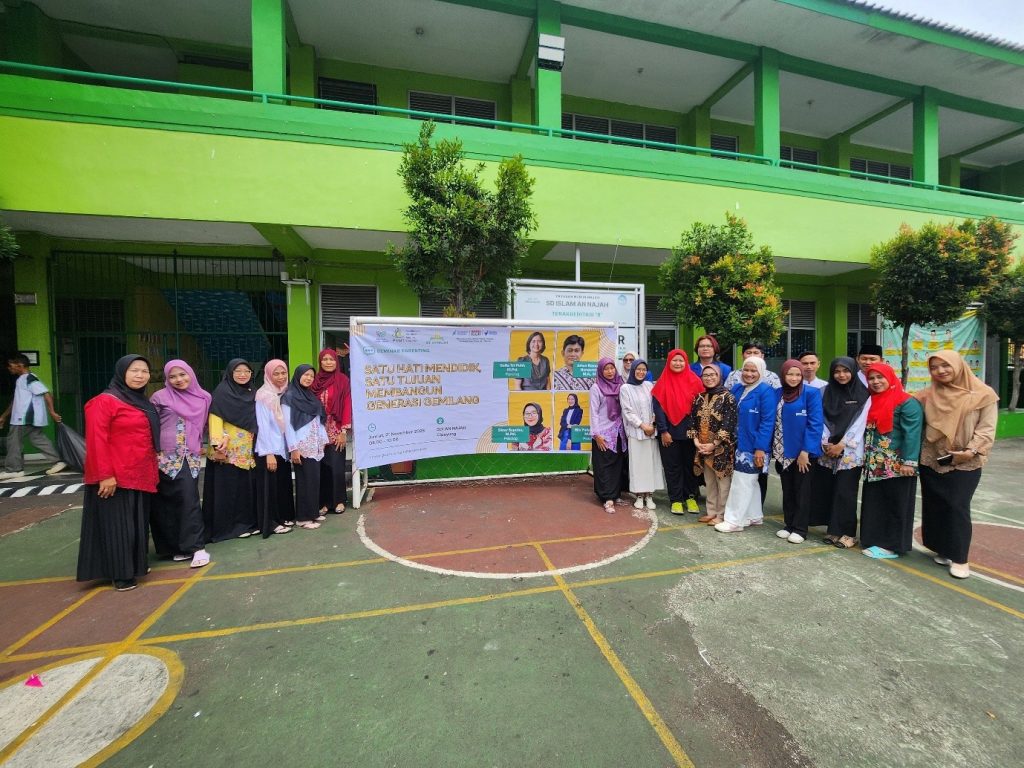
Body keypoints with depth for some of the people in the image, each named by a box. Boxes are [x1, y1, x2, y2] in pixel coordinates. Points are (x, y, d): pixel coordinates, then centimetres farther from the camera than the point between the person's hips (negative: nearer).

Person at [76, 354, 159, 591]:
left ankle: (134, 564, 28)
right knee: (118, 525, 3)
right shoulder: (104, 401, -11)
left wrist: (152, 471, 14)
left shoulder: (142, 403, 13)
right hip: (116, 478, -8)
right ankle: (120, 573, 15)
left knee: (137, 523, 15)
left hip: (140, 476, 8)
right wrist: (105, 475, -20)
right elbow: (97, 441, -16)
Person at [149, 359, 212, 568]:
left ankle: (197, 547, -3)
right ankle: (174, 545, 15)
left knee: (189, 500, -5)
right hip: (166, 457, -1)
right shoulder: (160, 397, 1)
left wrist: (200, 445, 15)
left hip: (191, 457, 1)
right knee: (169, 502, 3)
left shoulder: (203, 398, 8)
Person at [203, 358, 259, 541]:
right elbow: (215, 418, -13)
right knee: (229, 487, 0)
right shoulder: (222, 392, -5)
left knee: (247, 485, 9)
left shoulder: (251, 394, 13)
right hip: (229, 450, -6)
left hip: (248, 450, 6)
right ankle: (229, 526, 10)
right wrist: (218, 443, -24)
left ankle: (247, 522, 19)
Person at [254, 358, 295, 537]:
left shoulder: (286, 393, 7)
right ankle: (272, 522, 13)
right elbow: (263, 425, -15)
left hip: (283, 447, 7)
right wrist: (268, 453, -18)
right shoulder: (263, 395, -12)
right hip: (269, 449, -6)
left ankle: (284, 517, 26)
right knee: (271, 486, 2)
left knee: (284, 484, 14)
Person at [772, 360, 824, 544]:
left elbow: (815, 424, -13)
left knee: (802, 491, 7)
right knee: (787, 491, 14)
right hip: (783, 452, 5)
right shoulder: (779, 394, 6)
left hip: (802, 451, -5)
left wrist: (805, 451, -17)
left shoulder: (811, 393, -8)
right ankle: (788, 525, 26)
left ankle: (800, 529, 18)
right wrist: (773, 449, 4)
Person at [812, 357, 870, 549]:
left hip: (850, 452, -3)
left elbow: (860, 422, -5)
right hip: (826, 450, 3)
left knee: (845, 492, -3)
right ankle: (833, 529, 15)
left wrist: (842, 445, -10)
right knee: (826, 490, 3)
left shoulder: (863, 394, 1)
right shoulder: (825, 392, 8)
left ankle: (847, 533, 8)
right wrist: (825, 443, -6)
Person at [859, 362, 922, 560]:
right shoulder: (871, 402, 12)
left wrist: (909, 462, -20)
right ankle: (876, 540, 23)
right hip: (874, 465, 7)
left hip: (896, 466, -7)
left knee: (895, 506, 4)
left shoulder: (907, 403, -10)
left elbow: (912, 434, -16)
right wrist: (866, 457, 14)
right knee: (874, 504, 12)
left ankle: (892, 545, 13)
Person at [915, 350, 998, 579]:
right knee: (934, 507, 9)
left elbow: (987, 427, -6)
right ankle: (943, 549, 24)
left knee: (957, 507, -4)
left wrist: (972, 450, -18)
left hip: (965, 463, -3)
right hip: (931, 460, 3)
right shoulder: (927, 394, 4)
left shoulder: (984, 394, -3)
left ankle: (959, 557, 10)